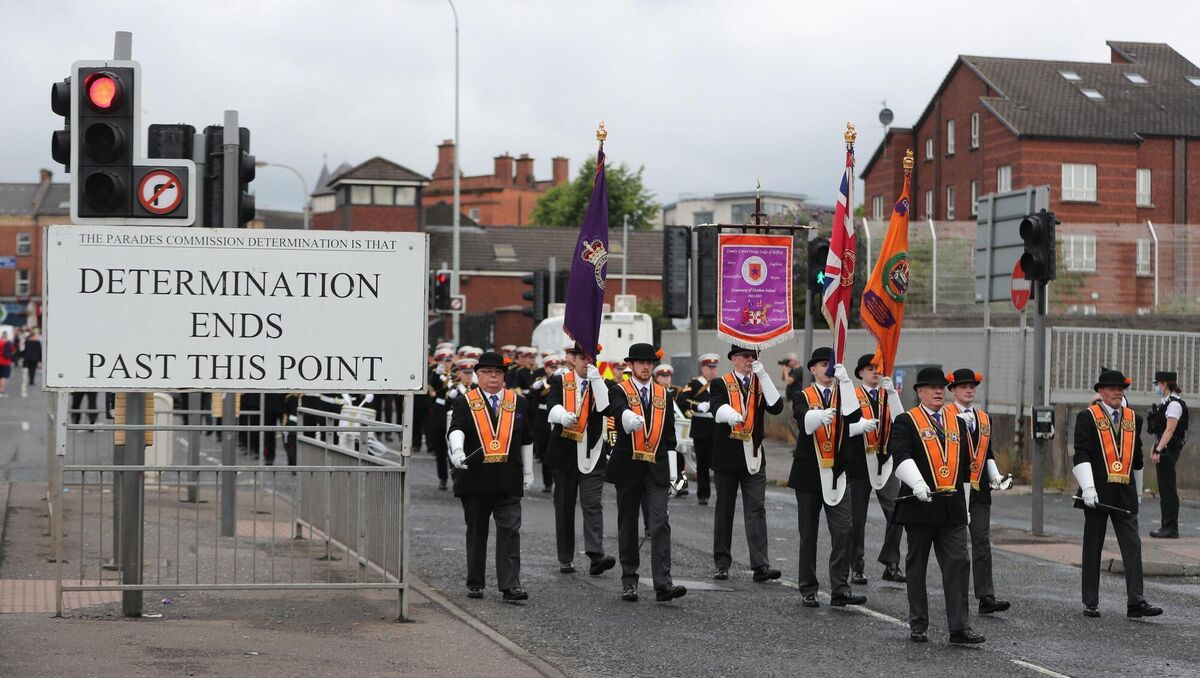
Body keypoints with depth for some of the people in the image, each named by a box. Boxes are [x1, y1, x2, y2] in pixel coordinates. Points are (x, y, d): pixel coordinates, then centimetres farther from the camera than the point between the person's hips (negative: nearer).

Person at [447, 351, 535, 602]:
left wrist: (528, 473, 15)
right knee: (476, 533, 9)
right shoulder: (464, 402, 2)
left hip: (508, 481, 1)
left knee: (510, 531, -6)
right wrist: (457, 451, -35)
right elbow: (456, 430, -15)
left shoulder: (518, 403, 10)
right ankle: (475, 584, 19)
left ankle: (510, 586, -9)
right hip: (475, 480, -1)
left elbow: (526, 440, 15)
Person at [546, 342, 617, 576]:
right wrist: (563, 415, -36)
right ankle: (565, 558, 14)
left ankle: (596, 556, -19)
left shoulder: (601, 383, 7)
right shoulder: (559, 381, 4)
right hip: (565, 452, 0)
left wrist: (596, 379, -14)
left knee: (593, 504, -11)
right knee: (564, 505, 6)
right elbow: (552, 406, -14)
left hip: (592, 455, 0)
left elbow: (605, 408, -12)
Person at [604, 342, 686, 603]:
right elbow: (619, 411, -26)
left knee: (660, 524, -10)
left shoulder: (662, 394, 11)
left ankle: (663, 584, -16)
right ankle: (629, 582, 17)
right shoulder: (619, 391, 0)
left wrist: (672, 470, 9)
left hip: (656, 470, 2)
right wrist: (631, 420, -49)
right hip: (627, 467, -2)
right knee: (627, 526, 7)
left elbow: (669, 435, 14)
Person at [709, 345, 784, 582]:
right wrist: (730, 414, -42)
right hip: (727, 456, -1)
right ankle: (722, 563, 14)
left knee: (756, 509, -6)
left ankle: (761, 565, -12)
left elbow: (776, 407, -8)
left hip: (753, 456, 2)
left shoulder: (761, 384, 9)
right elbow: (717, 408, -19)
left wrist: (763, 376, -12)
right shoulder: (721, 384, 1)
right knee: (724, 509, 7)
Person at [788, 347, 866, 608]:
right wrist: (820, 416, -44)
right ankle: (808, 590, 14)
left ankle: (840, 589, -8)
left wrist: (846, 381, -21)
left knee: (843, 532, -9)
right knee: (808, 535, 6)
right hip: (809, 475, -2)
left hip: (836, 475, 2)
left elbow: (854, 416, -14)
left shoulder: (843, 395, 8)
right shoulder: (803, 397, 1)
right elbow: (804, 422, -22)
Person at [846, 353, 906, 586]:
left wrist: (892, 392, -14)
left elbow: (899, 420, -8)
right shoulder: (852, 396, 1)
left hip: (885, 462, 2)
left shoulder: (887, 395, 8)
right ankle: (857, 568, 12)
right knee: (857, 518, 3)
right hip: (860, 462, -2)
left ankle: (890, 564, 1)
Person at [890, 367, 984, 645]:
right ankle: (918, 626, 14)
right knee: (917, 566, 6)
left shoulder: (958, 423, 16)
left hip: (952, 508, 4)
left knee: (958, 564, -4)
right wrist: (917, 484, -32)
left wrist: (965, 502, 21)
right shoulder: (906, 422, -1)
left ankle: (959, 628, -5)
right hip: (919, 506, -4)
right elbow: (900, 455, -17)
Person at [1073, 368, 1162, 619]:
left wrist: (1137, 491, 22)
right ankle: (1090, 602, 12)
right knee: (1093, 547, 5)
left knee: (1133, 545, -5)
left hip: (1125, 494, 4)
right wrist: (1088, 488, -20)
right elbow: (1081, 455, -10)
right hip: (1098, 492, -4)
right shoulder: (1088, 417, -3)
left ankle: (1136, 601, -8)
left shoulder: (1134, 419, 12)